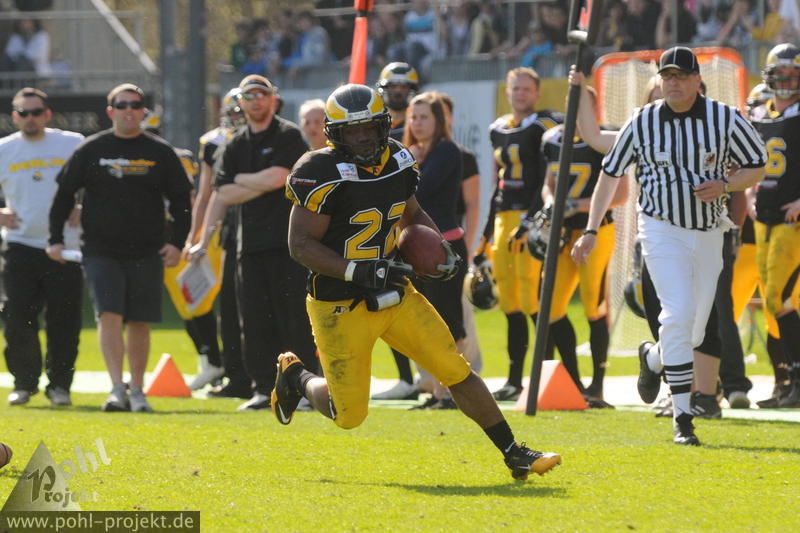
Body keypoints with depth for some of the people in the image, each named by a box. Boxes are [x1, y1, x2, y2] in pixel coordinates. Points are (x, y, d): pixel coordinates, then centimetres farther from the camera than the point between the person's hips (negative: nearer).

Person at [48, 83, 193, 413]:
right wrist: (55, 239, 3)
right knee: (109, 316, -15)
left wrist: (177, 243, 0)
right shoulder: (91, 150, 4)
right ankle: (117, 389, -18)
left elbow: (181, 200, 11)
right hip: (101, 251, -1)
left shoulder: (160, 153, 6)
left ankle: (137, 391, 15)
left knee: (140, 323, 4)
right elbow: (64, 195, 9)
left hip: (146, 254, 1)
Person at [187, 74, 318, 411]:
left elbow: (276, 178, -13)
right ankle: (264, 388, 7)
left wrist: (241, 179, 1)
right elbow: (223, 195, 11)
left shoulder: (288, 136, 0)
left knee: (295, 317, -7)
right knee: (255, 321, 3)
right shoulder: (235, 146, 16)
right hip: (250, 242, 5)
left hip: (289, 240, -5)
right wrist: (204, 240, -2)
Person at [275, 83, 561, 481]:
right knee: (349, 415, 2)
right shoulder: (323, 175, -19)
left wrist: (440, 251, 2)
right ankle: (296, 376, 33)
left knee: (459, 373, -1)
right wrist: (357, 271, -29)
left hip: (397, 297, 6)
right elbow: (300, 244, -19)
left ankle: (515, 455, 9)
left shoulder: (397, 161, 3)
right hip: (342, 308, -6)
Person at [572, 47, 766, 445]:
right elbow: (610, 174, 7)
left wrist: (724, 185, -14)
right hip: (662, 229, -3)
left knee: (694, 332, 7)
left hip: (708, 233, 3)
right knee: (679, 312, -21)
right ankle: (682, 419, -19)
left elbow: (757, 167, 6)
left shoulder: (726, 120, -2)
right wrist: (591, 230, 2)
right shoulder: (642, 123, -2)